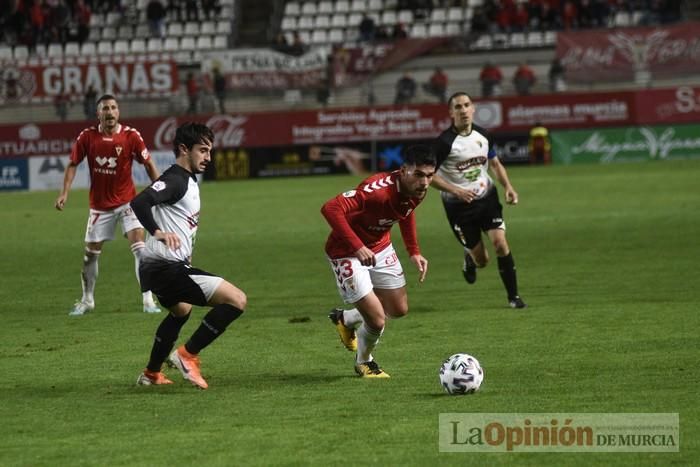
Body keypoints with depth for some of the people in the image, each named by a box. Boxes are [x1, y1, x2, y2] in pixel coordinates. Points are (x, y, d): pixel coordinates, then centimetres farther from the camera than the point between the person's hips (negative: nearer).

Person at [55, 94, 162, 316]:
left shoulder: (131, 136, -12)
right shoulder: (87, 137, -8)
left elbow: (149, 165, -4)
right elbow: (73, 164, 2)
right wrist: (65, 192, -8)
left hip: (126, 201, -2)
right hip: (99, 205, 2)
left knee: (139, 247, -16)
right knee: (90, 253, 9)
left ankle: (148, 301, -12)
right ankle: (87, 300, 28)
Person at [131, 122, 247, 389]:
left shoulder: (188, 181, 17)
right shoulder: (175, 180, -15)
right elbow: (139, 202, -31)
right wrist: (158, 232, -41)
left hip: (161, 267, 11)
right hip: (167, 267, -11)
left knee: (181, 311, 39)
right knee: (237, 299, -17)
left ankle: (151, 374, 50)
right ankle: (188, 355, -8)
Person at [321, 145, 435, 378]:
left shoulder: (418, 191, -11)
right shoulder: (379, 190, -37)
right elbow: (331, 208, -44)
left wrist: (414, 252, 7)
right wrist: (357, 247, -45)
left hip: (380, 248, 8)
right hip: (347, 252, -8)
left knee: (399, 310, 15)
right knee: (377, 320, -10)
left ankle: (345, 319, 43)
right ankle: (364, 362, 23)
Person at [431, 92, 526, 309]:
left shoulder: (482, 135, 0)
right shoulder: (444, 142, -17)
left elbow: (495, 164, 15)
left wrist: (508, 187, 0)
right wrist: (455, 191, -23)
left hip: (487, 197, 3)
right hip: (458, 206, -3)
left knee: (500, 243, -15)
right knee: (482, 259, 0)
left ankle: (513, 296, -2)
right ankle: (470, 258, 39)